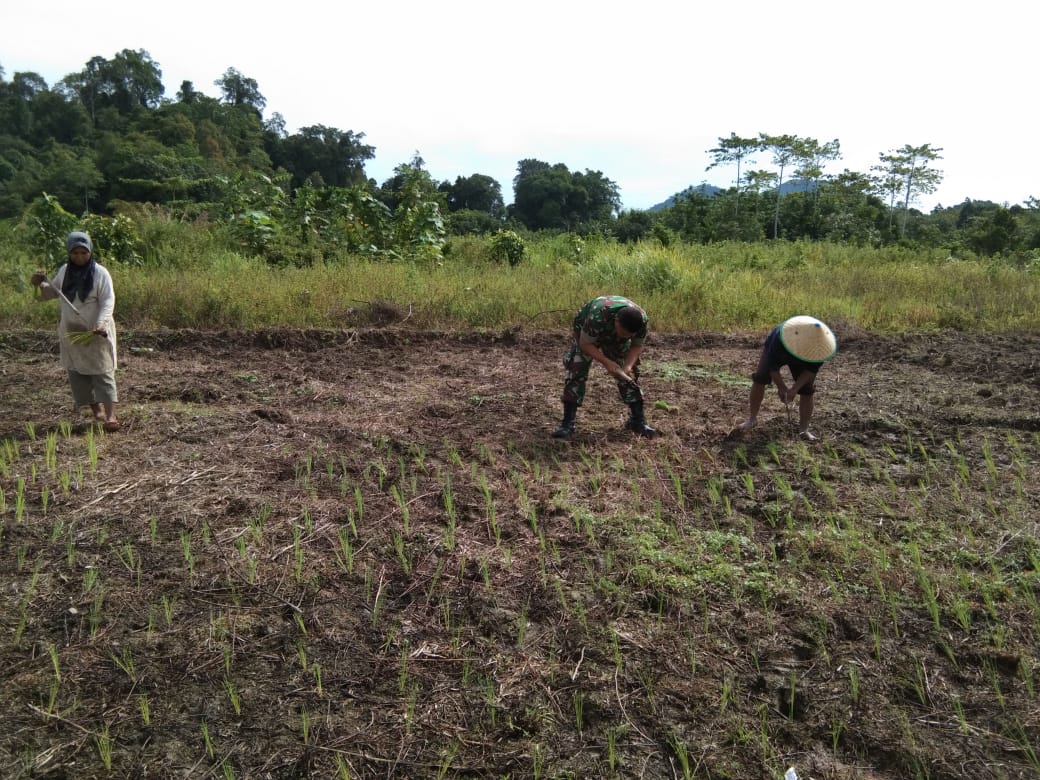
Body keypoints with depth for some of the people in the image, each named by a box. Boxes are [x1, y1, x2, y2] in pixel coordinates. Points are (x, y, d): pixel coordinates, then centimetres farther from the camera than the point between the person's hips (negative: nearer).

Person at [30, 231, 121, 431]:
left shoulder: (100, 273, -10)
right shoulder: (64, 271, 6)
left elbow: (108, 301, -16)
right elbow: (50, 293, 19)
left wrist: (101, 323, -31)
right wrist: (41, 284, -3)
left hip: (96, 332, -6)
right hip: (71, 332, 6)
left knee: (102, 372, -7)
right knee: (77, 374, 8)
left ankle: (110, 415, -11)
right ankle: (97, 410, 18)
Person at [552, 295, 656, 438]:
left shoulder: (641, 319, -31)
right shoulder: (598, 316, -44)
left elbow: (637, 346, -14)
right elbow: (585, 344, -30)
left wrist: (628, 365, -31)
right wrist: (606, 362, -38)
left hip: (615, 339, 4)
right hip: (586, 333, -4)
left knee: (630, 374, -3)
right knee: (576, 372, -17)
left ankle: (638, 420, 8)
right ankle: (568, 424, -15)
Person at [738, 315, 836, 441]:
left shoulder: (819, 346, -36)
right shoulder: (779, 338, -45)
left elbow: (812, 369, -21)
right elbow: (772, 365, -31)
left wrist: (795, 388, -29)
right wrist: (781, 388, -24)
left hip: (800, 361, 2)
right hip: (776, 351, -1)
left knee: (807, 389, -10)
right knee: (759, 379, -13)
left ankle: (804, 429, -2)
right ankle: (752, 419, -1)